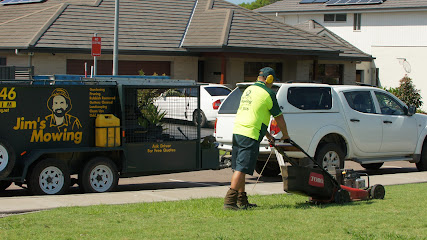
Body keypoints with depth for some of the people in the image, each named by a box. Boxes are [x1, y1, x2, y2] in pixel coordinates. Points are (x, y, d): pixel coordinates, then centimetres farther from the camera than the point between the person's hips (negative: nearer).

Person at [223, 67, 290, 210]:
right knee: (242, 169, -10)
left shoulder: (249, 90, 19)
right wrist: (285, 135, 20)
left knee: (239, 168, 12)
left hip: (237, 131, 9)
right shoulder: (268, 94, -5)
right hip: (250, 135, -9)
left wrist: (267, 134, 32)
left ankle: (242, 201, 20)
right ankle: (230, 201, -14)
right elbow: (279, 118, 3)